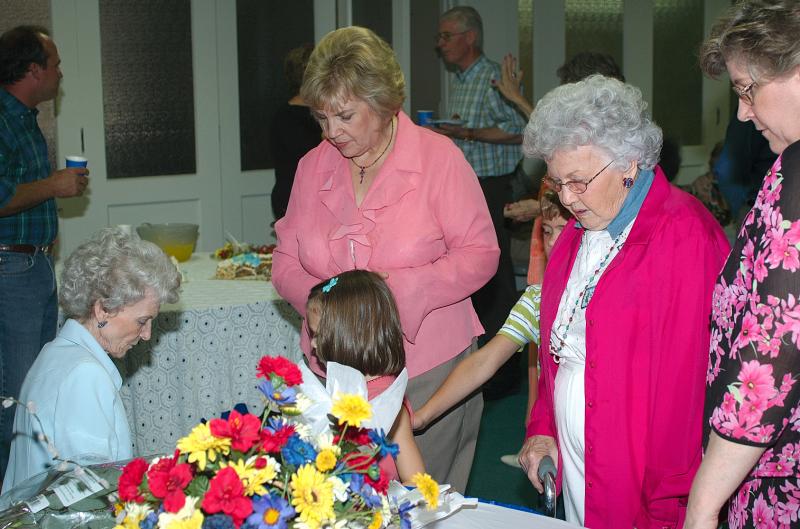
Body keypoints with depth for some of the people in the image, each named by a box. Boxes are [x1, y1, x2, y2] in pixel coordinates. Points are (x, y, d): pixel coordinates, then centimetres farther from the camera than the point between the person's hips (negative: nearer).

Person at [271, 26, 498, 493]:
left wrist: (398, 286, -19)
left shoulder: (439, 157, -5)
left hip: (428, 369, -3)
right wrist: (317, 294, -11)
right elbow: (286, 261, 12)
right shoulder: (313, 166, 7)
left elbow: (480, 253, -6)